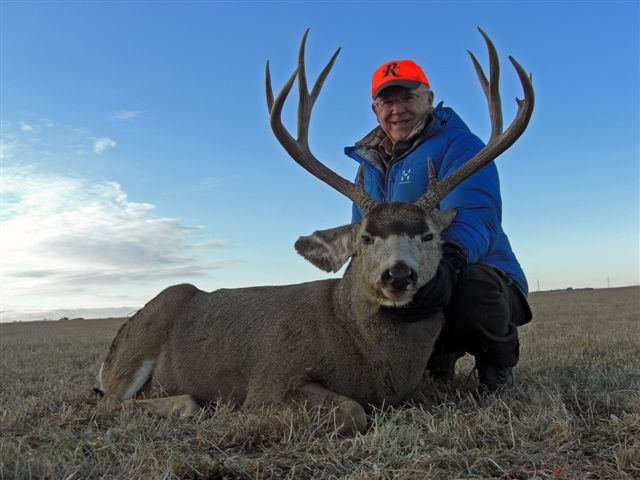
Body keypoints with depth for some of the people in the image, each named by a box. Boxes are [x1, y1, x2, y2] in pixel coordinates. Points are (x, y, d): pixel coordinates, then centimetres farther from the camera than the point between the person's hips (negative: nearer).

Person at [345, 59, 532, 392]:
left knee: (471, 288, -39)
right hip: (405, 293, 7)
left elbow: (475, 217, -26)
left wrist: (449, 260, -48)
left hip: (480, 277, -6)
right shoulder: (370, 164, 13)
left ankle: (497, 362, -3)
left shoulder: (458, 143, -9)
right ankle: (438, 354, 15)